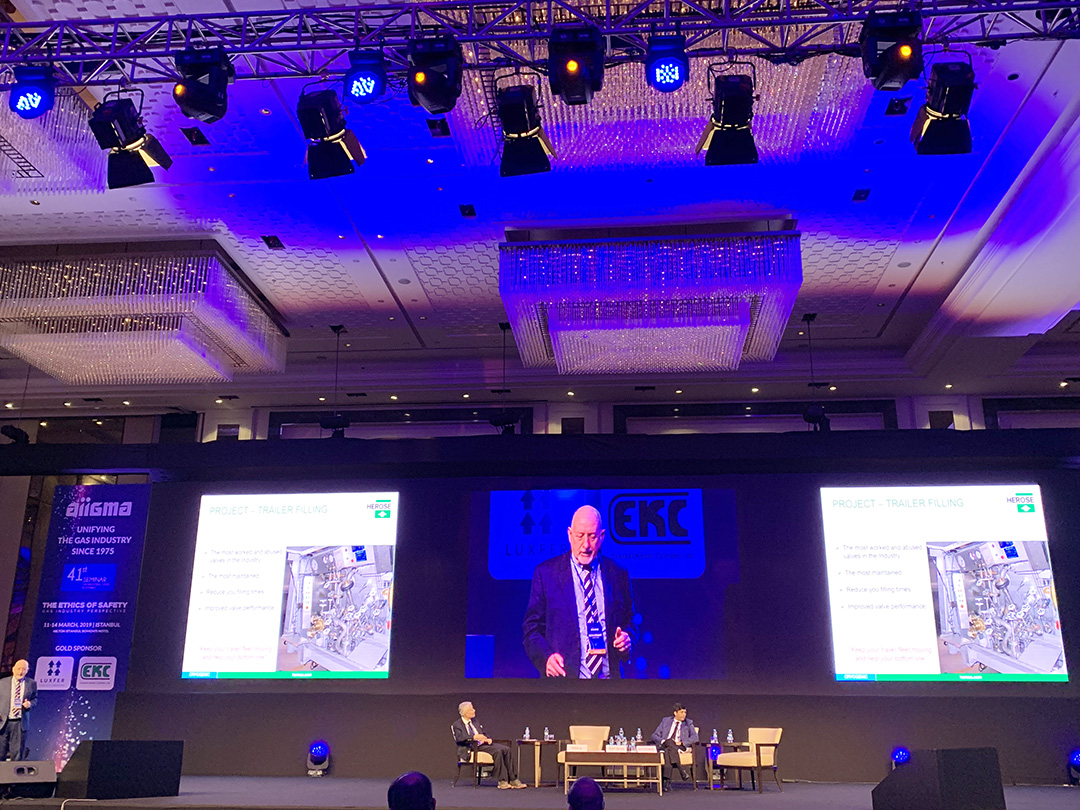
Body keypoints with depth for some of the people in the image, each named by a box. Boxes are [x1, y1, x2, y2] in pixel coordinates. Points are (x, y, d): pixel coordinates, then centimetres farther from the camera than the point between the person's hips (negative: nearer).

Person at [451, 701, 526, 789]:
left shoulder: (474, 721, 23)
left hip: (484, 743, 7)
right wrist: (474, 737, -27)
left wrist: (488, 738, 2)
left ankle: (513, 780, -17)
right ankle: (502, 781, -27)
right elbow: (459, 738, -15)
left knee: (506, 749, -17)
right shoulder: (457, 724, 1)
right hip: (474, 747, -7)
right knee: (498, 751, -31)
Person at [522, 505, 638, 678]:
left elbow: (629, 621, 18)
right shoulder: (545, 573, 2)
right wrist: (546, 656, -15)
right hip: (563, 675, -2)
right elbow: (532, 628, 3)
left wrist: (628, 638, -4)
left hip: (609, 674, 3)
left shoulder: (618, 574, 8)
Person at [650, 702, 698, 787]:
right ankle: (681, 770, -42)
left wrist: (681, 742, -15)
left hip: (679, 747, -1)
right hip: (664, 745, 1)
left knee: (668, 750, -36)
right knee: (669, 742, -36)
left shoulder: (688, 723, 17)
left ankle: (667, 779, -41)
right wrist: (662, 741, -10)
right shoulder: (666, 721, 19)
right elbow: (654, 735, 13)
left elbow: (695, 737, 1)